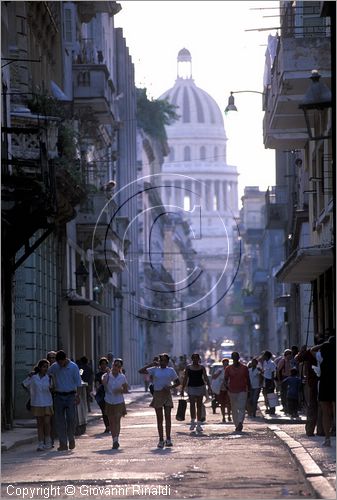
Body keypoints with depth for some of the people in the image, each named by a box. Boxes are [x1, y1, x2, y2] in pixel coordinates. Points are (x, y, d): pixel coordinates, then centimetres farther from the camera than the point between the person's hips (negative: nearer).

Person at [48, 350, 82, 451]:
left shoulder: (73, 367, -3)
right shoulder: (54, 367, 2)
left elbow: (78, 382, -1)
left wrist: (77, 396, -5)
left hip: (70, 395, -2)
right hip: (59, 396, 2)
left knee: (71, 418, -8)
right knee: (60, 420, 0)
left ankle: (71, 439, 16)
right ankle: (63, 444, 4)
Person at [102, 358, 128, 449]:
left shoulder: (122, 377, 2)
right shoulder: (106, 376, -1)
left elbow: (126, 390, 7)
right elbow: (104, 382, -22)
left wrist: (120, 390, -13)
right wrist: (108, 373, -17)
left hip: (119, 402, -1)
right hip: (109, 402, 1)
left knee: (117, 420, -12)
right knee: (111, 422, 6)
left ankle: (116, 440, -18)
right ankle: (115, 440, 16)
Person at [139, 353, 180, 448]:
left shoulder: (171, 370, 7)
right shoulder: (155, 370, 5)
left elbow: (177, 382, 10)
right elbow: (141, 371, -1)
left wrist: (170, 387, -9)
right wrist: (151, 365, -8)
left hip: (167, 394, 0)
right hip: (157, 394, 0)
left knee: (168, 417, -4)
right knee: (159, 418, 2)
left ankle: (168, 439, -1)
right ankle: (161, 440, 5)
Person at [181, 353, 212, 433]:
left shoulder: (202, 368, 6)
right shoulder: (188, 367, 5)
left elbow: (205, 378, 2)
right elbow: (185, 379, 7)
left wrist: (209, 387, -9)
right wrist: (182, 389, 2)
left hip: (200, 387, 1)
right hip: (191, 387, -1)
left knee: (199, 405, 3)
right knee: (192, 404, -15)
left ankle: (198, 424, 7)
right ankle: (192, 422, -4)